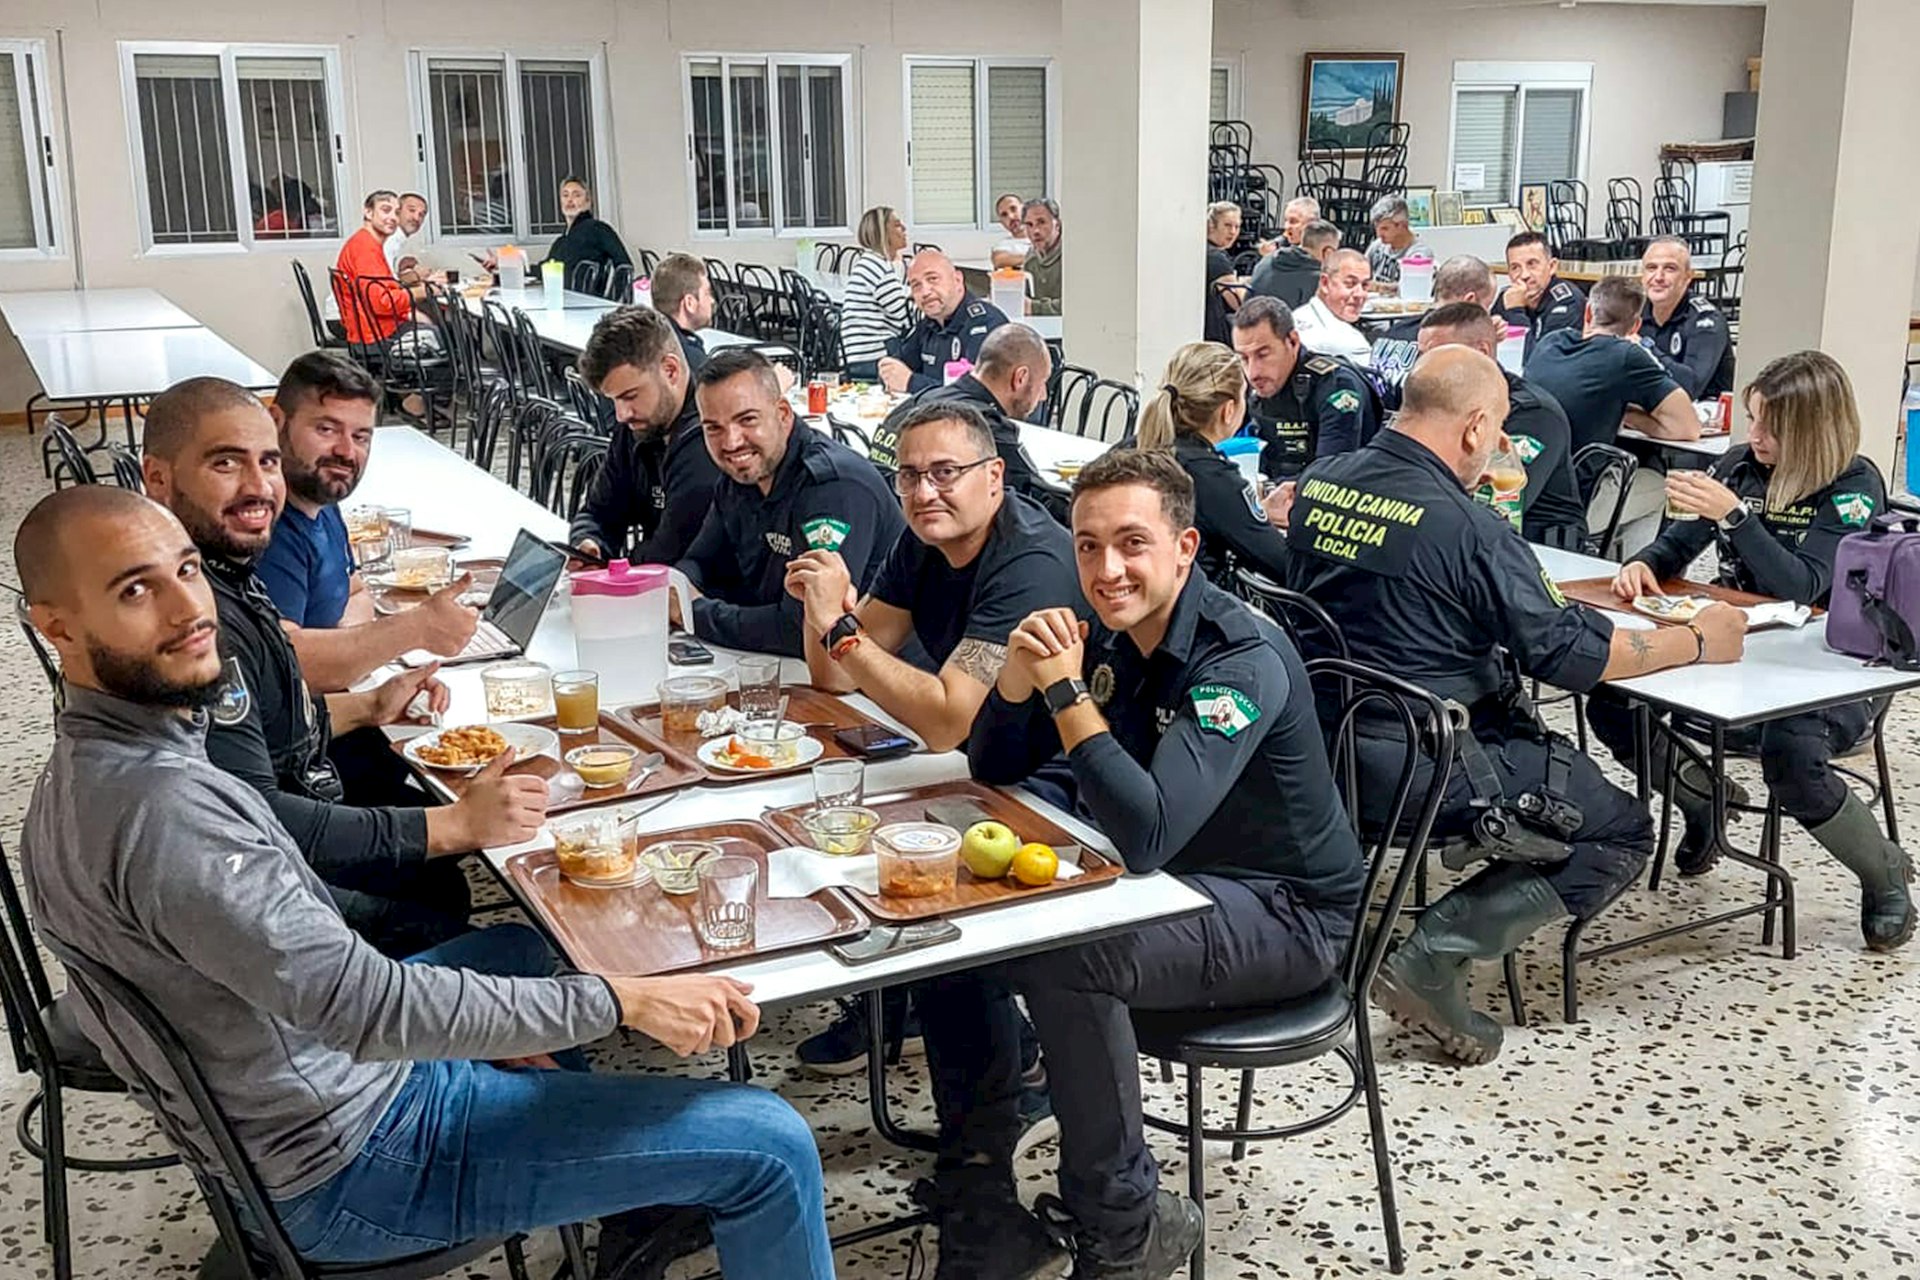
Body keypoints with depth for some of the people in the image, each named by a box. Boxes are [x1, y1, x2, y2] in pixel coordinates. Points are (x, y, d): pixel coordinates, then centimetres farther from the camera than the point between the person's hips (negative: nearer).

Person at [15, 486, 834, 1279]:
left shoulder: (87, 771, 1)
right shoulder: (164, 806, -32)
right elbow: (373, 1009, -33)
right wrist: (625, 1000, -27)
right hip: (350, 1169, -10)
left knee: (521, 947, 32)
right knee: (770, 1148, -10)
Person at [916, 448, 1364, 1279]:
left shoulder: (1242, 661, -26)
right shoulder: (1104, 635, -2)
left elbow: (1146, 836, -37)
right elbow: (993, 769, 2)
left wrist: (1066, 689, -33)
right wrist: (1019, 674, -17)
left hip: (1284, 914, -8)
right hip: (1160, 880, 8)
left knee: (1061, 958, -32)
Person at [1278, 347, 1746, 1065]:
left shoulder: (1320, 483, 2)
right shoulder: (1468, 526, -18)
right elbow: (1568, 654, -12)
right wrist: (1698, 642, 2)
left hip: (1324, 747, 8)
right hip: (1423, 773, -8)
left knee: (1524, 729, 29)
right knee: (1623, 833, 6)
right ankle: (1434, 957, -7)